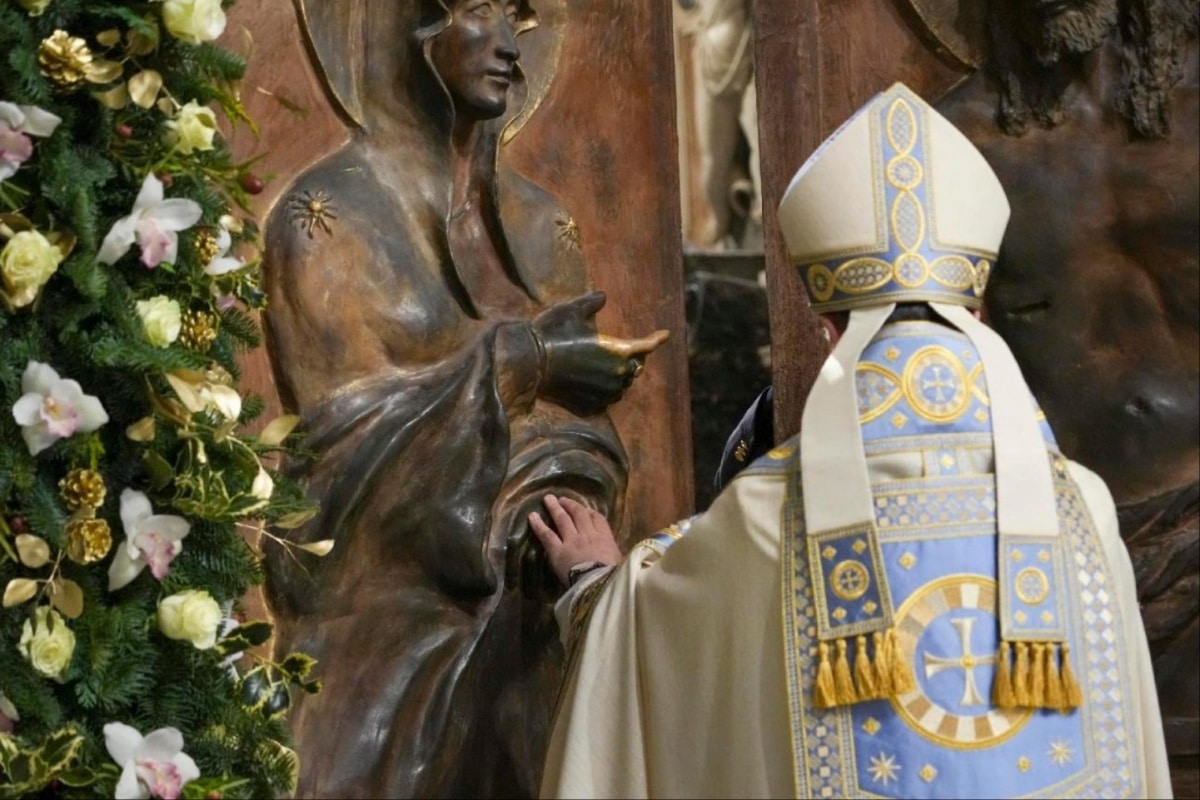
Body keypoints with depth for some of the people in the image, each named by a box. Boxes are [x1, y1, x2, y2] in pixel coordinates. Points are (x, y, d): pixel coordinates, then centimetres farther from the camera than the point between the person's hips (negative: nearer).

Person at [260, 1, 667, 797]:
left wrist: (557, 511, -15)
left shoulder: (540, 223, 11)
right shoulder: (326, 215, -5)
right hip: (385, 625, -5)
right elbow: (341, 425, -14)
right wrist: (517, 362, -21)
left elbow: (588, 431, 6)